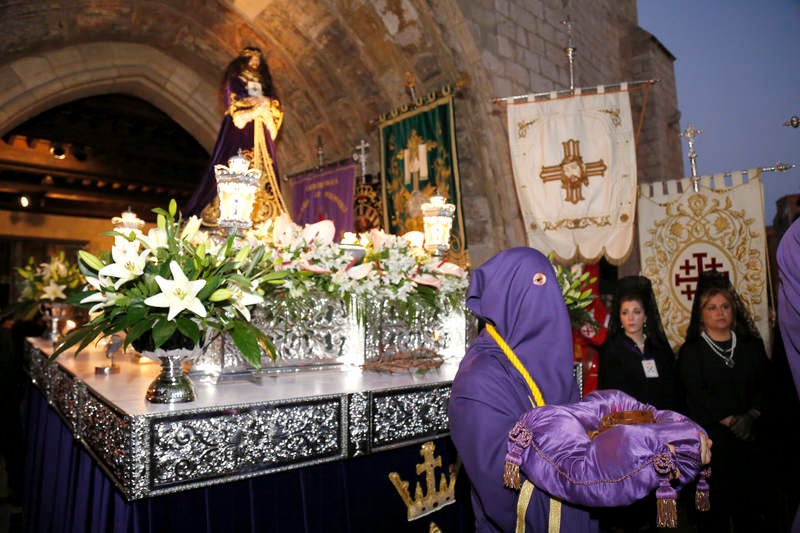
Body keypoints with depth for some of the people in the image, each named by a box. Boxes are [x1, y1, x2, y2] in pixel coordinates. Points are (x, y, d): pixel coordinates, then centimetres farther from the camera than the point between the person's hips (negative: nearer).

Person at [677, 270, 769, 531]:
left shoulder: (752, 345, 12)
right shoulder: (691, 351, 0)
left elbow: (764, 385, 5)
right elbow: (696, 397, -8)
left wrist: (751, 416, -10)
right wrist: (730, 420, -14)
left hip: (748, 439, 3)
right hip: (709, 441, -3)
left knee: (749, 504, 8)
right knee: (715, 511, 4)